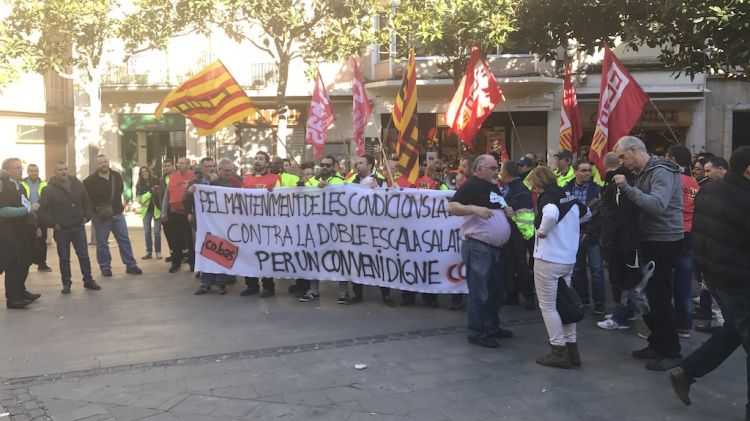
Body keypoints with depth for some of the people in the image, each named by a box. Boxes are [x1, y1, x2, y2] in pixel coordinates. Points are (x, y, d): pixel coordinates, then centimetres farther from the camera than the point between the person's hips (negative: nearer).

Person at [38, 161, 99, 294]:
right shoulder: (50, 190, -9)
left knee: (84, 255, 6)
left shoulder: (78, 185, 3)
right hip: (61, 230, -2)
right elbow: (41, 209, -9)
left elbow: (87, 202, 13)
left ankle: (88, 281, 14)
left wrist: (86, 217, 2)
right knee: (64, 258, 6)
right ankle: (66, 283, 15)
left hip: (78, 227, 3)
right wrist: (53, 224, -12)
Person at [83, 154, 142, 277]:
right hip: (100, 216, -4)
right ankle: (105, 267, 14)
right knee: (102, 243, 3)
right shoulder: (91, 180, -9)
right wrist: (95, 209, -12)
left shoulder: (117, 176, 6)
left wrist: (119, 205, 12)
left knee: (124, 239, 5)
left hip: (117, 213, 4)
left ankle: (131, 265, 11)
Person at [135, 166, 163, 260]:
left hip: (156, 209, -2)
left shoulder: (156, 181, -5)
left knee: (157, 232, -1)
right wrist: (150, 192, -19)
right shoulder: (139, 185, 1)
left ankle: (158, 252, 10)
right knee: (147, 232, 5)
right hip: (146, 210, 2)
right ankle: (149, 252, 13)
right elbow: (140, 199, -7)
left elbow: (163, 193, -2)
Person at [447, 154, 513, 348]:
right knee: (480, 293, -4)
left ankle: (492, 327, 30)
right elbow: (452, 207, -21)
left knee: (495, 291, 17)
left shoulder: (494, 187, 17)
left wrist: (507, 212, 11)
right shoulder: (471, 185, -11)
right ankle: (477, 333, 5)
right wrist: (475, 208, -32)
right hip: (478, 247, -9)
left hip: (495, 248, 9)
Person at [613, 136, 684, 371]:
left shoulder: (662, 172, -16)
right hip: (650, 241, 9)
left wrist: (627, 187, -27)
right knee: (647, 295, 14)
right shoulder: (644, 173, 13)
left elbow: (658, 205, -30)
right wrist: (623, 191, -2)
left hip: (664, 243, -9)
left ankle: (671, 352, 7)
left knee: (659, 297, -5)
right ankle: (657, 344, 27)